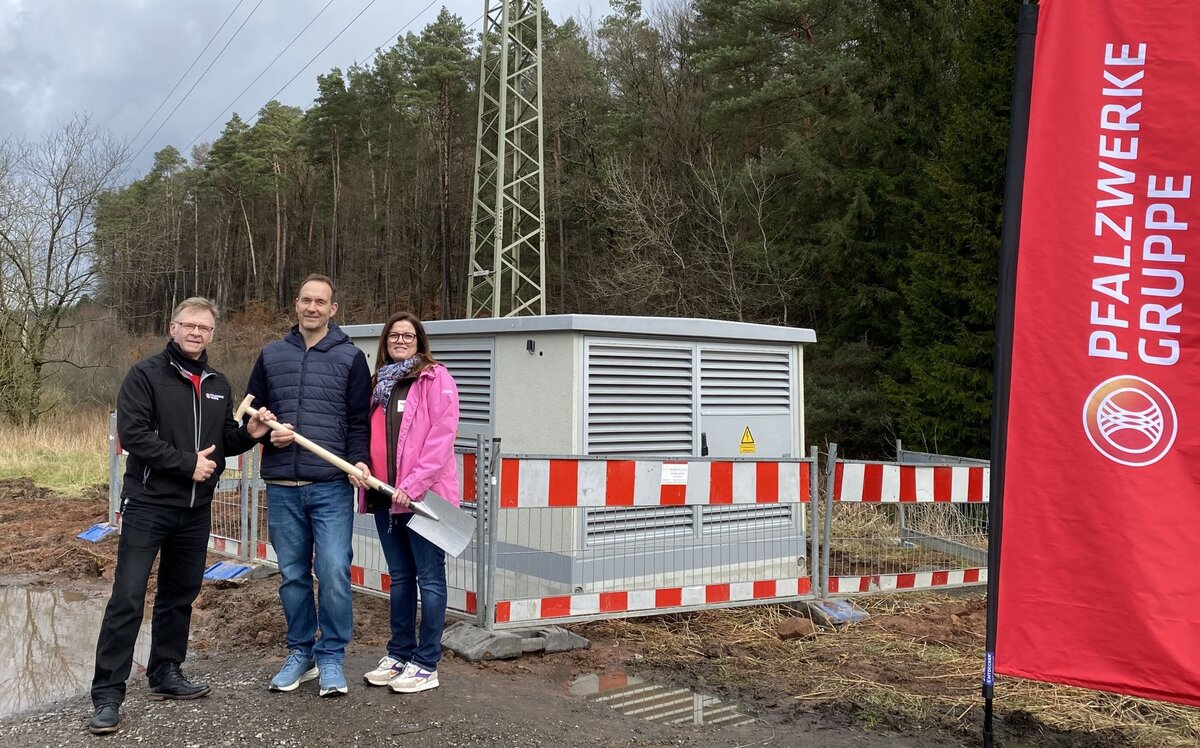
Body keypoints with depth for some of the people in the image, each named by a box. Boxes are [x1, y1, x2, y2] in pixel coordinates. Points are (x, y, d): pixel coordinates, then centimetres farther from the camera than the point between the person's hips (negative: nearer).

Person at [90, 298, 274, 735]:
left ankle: (165, 674, 27)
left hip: (196, 509, 6)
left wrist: (250, 433, -4)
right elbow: (132, 433, -16)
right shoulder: (146, 375, -6)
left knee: (180, 595, 13)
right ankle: (107, 694, -2)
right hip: (148, 505, -6)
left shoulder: (218, 385, 12)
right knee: (128, 597, -7)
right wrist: (187, 464, -19)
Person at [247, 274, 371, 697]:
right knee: (292, 575, 10)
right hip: (282, 487, 3)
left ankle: (331, 658, 8)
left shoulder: (350, 358, 5)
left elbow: (359, 421, 3)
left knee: (334, 572, -7)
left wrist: (358, 462, -13)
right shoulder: (271, 356, 13)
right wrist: (267, 433, -2)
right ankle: (301, 653, 24)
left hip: (331, 487, -3)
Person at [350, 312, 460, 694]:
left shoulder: (435, 378, -5)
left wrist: (414, 485, -19)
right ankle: (399, 654, 26)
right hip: (385, 494, 7)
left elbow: (441, 436, -14)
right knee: (399, 577, 16)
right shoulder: (379, 382, 17)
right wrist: (359, 462, -1)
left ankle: (426, 665, 6)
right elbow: (369, 433, 20)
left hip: (424, 495, -7)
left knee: (429, 577, 0)